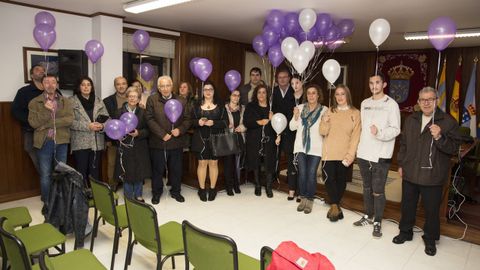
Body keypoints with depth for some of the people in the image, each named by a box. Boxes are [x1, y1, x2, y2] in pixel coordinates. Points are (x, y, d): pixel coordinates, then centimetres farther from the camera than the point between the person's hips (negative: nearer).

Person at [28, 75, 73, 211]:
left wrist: (47, 124, -15)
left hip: (61, 142, 1)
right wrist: (46, 110, -21)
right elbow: (33, 122, -9)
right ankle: (46, 203, 20)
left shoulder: (65, 102, 4)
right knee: (45, 174, 6)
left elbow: (69, 119, -10)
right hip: (44, 142, -1)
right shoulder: (35, 102, 1)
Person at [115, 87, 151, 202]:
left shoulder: (142, 112, 3)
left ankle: (138, 195, 24)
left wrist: (138, 133, -15)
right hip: (125, 147, -1)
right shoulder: (120, 111, -1)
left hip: (140, 147, 1)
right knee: (127, 173, 3)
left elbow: (147, 130, 2)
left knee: (139, 172, 7)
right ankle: (128, 197, 19)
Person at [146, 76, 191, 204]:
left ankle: (175, 191, 30)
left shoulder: (181, 101, 5)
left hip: (176, 142, 2)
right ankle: (156, 193, 26)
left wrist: (180, 130, -14)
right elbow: (150, 119, -8)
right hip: (158, 142, -2)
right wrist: (163, 134, -15)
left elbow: (187, 119, 4)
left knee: (176, 169, 13)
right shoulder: (152, 100, -1)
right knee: (158, 169, 10)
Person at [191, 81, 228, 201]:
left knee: (213, 163, 5)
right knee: (202, 163, 2)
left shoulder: (220, 106, 3)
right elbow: (191, 121, 5)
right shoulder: (197, 106, 6)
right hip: (201, 139, 0)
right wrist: (198, 122, -17)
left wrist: (213, 123, -18)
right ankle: (202, 189, 14)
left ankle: (212, 189, 17)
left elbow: (225, 122, -3)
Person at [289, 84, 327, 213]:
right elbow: (292, 127, 5)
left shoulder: (324, 110, -3)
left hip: (316, 147, -2)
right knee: (302, 173, 2)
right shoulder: (300, 107, 4)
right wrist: (296, 116, -12)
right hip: (301, 146, 2)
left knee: (311, 174, -2)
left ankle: (309, 201, 13)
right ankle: (303, 199, 18)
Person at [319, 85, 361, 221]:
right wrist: (324, 121, -18)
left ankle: (334, 206, 26)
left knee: (341, 180, 9)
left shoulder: (355, 113, -1)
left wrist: (350, 155, -12)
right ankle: (335, 206, 7)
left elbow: (356, 136, -5)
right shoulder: (330, 111, 7)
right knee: (329, 178, -9)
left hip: (345, 155, -1)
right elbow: (323, 132, 2)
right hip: (329, 153, 1)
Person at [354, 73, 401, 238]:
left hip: (381, 155, -5)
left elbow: (395, 130, -10)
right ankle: (368, 216, 31)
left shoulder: (391, 104, -5)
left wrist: (380, 133, -28)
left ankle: (377, 222, 14)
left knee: (378, 191, 0)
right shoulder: (365, 103, 12)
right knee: (367, 187, 16)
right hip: (364, 153, 5)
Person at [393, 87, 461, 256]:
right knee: (407, 205, 17)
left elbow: (454, 148, -11)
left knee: (431, 210, 10)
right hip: (410, 173, 4)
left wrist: (439, 137, -27)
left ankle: (430, 239, 30)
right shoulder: (411, 120, 8)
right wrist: (401, 164, 14)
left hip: (432, 177, -4)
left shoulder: (448, 122, -8)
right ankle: (405, 232, 36)